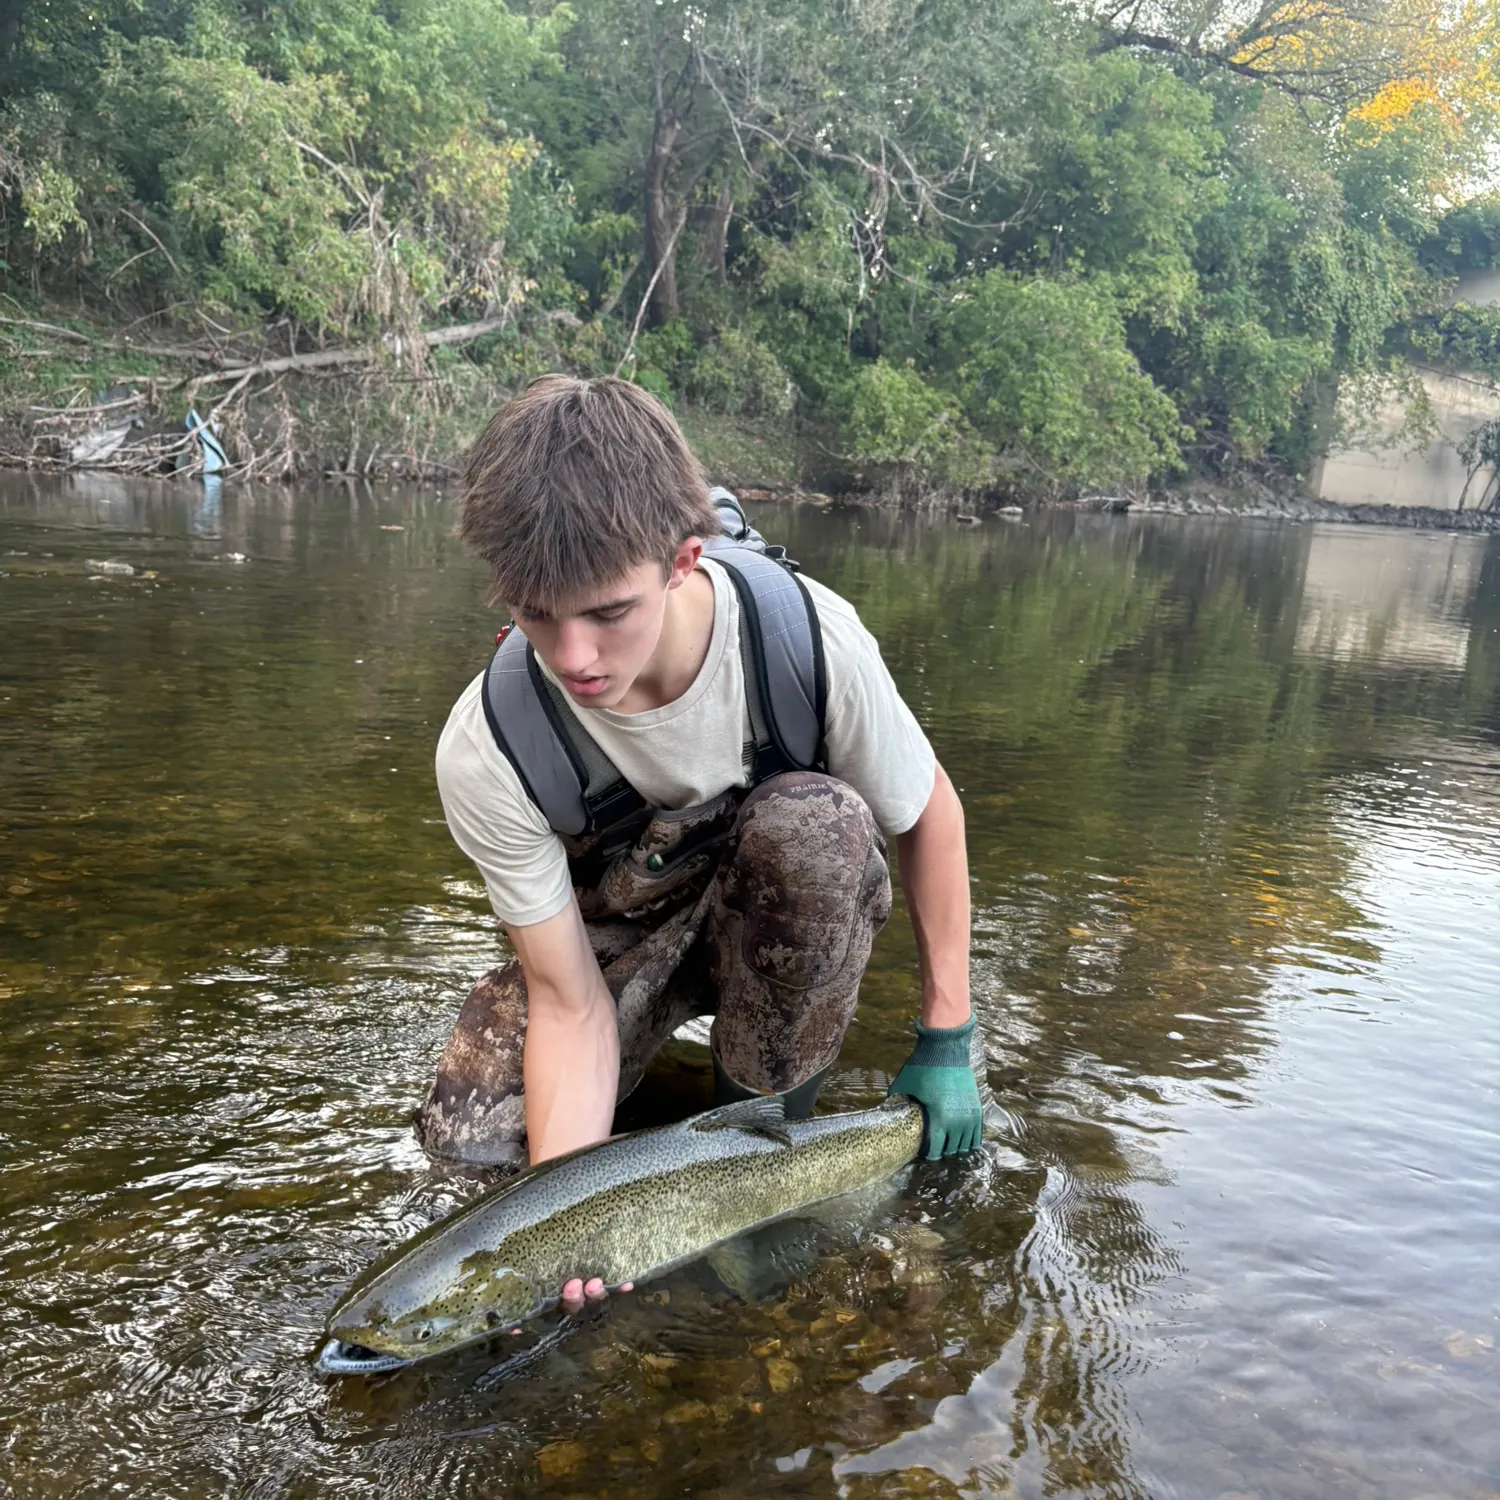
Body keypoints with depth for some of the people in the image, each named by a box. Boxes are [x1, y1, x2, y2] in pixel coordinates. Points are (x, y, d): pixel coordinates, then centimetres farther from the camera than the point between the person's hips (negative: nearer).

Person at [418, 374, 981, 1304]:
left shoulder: (808, 636, -31)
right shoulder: (488, 752, -28)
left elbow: (930, 815, -13)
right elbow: (570, 1006, -21)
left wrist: (947, 1041, -10)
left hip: (786, 919, 0)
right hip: (618, 937, 1)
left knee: (818, 819, -35)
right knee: (471, 1131, -23)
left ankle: (769, 1109, -12)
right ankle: (680, 1029, 8)